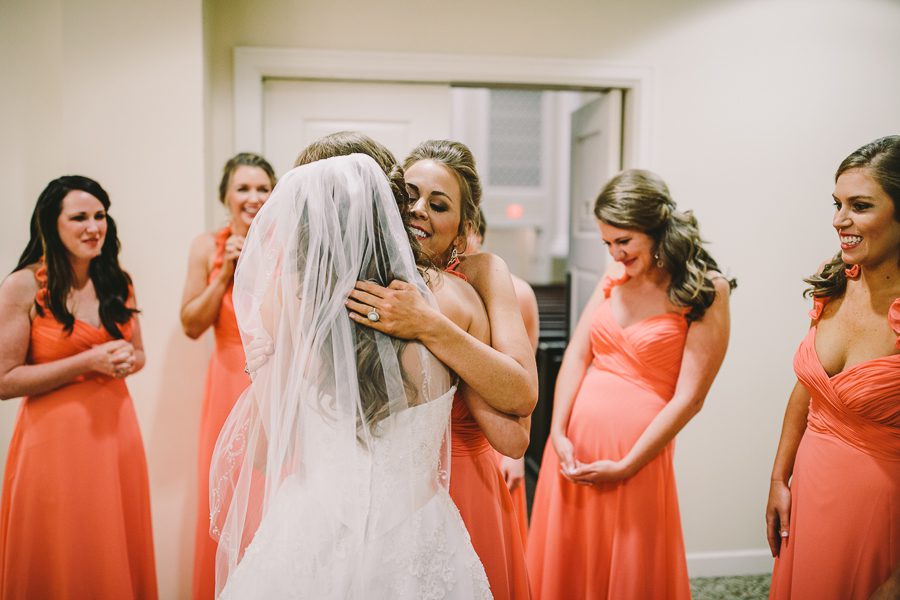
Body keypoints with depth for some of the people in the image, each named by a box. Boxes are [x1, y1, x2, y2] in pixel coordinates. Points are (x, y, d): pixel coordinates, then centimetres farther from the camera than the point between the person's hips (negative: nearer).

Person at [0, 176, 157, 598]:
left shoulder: (118, 283, 7)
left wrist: (125, 361, -5)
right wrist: (87, 362, -18)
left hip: (116, 428, 5)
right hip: (57, 435, -5)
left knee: (118, 552, 13)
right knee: (61, 562, 7)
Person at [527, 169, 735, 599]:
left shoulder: (706, 291, -9)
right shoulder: (615, 276, 5)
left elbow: (689, 397, -12)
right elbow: (576, 355, 3)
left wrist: (625, 466, -14)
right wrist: (558, 432, -8)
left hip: (635, 451, -4)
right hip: (574, 440, 5)